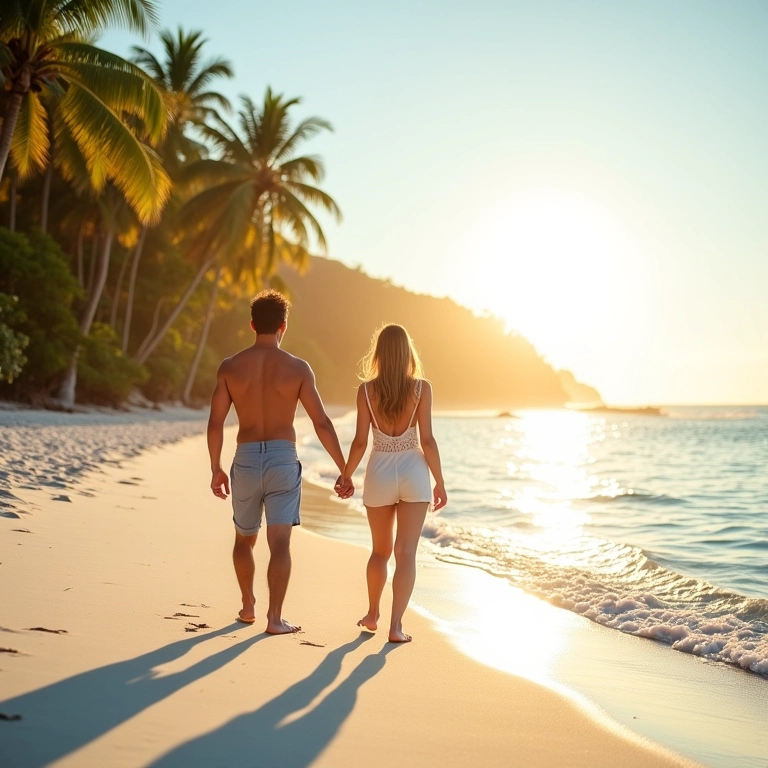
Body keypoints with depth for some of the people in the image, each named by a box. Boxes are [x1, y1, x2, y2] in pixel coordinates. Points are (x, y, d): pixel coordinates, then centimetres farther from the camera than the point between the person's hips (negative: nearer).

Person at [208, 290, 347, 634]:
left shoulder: (230, 366, 0)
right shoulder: (298, 368, -3)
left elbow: (215, 422, -1)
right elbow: (322, 423, -6)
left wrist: (215, 469, 11)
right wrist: (344, 469, 1)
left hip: (245, 460, 2)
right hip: (283, 460, -2)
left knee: (244, 538, 21)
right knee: (280, 542, -2)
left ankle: (248, 607, 33)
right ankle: (274, 618, -7)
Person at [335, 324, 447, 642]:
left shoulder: (366, 390, -4)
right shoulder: (421, 388, -6)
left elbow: (360, 442, -4)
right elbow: (427, 440, -8)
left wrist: (345, 475, 11)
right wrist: (439, 482, 0)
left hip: (379, 473, 2)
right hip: (413, 472, -2)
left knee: (380, 551, 20)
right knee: (406, 553, -1)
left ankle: (372, 614, 33)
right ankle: (396, 626, -8)